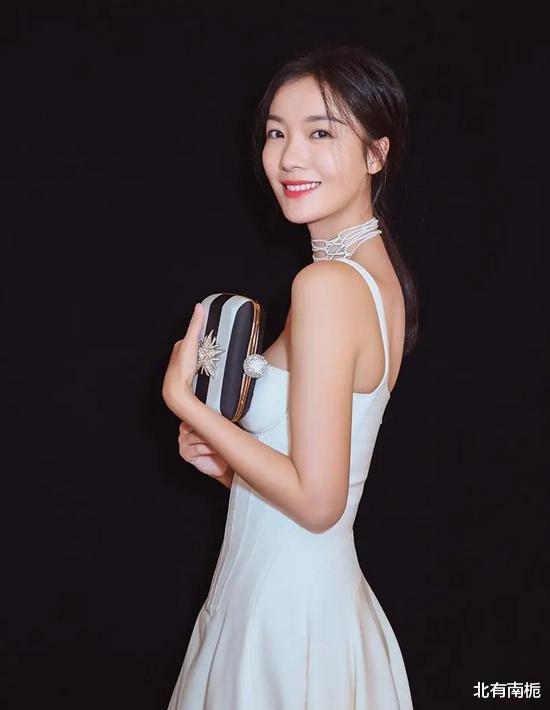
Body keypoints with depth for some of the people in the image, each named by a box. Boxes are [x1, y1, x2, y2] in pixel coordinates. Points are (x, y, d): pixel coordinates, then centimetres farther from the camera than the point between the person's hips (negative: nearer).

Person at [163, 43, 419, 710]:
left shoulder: (326, 284, -23)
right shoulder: (382, 270, 5)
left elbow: (316, 501, -22)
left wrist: (183, 399, -15)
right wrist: (222, 458, 0)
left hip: (288, 600, -8)